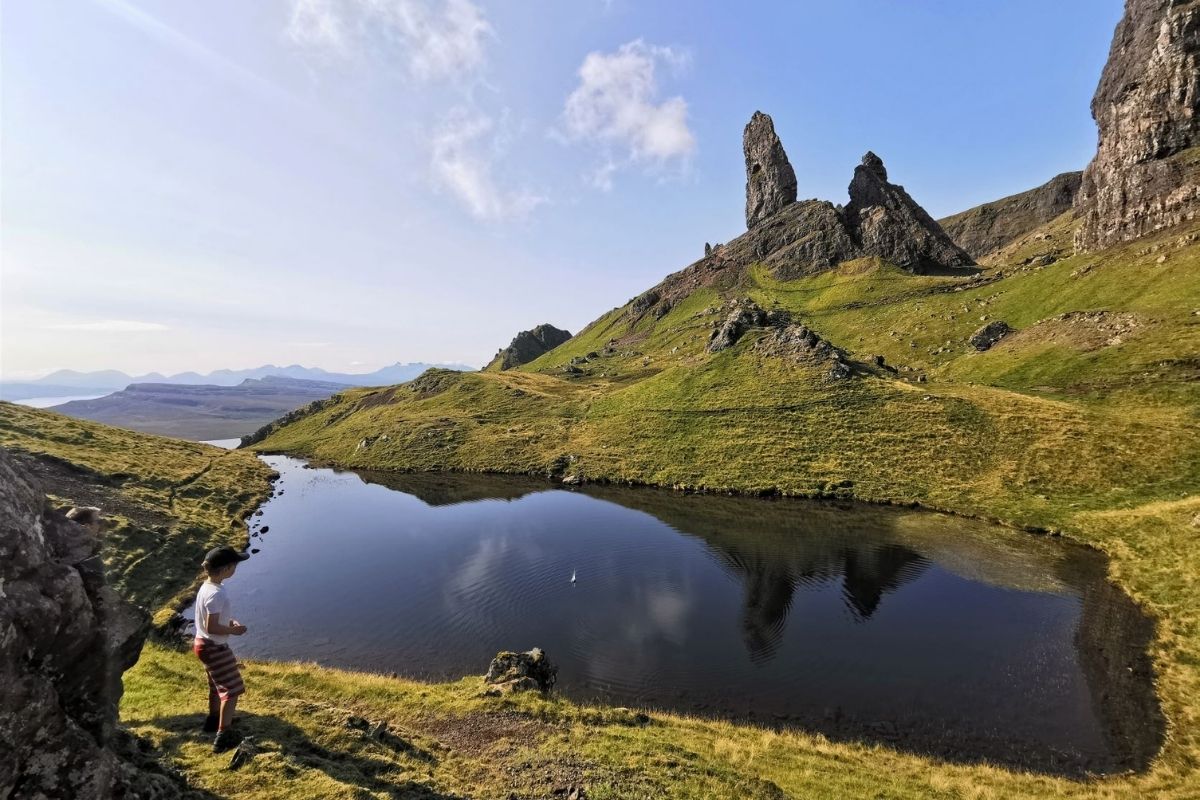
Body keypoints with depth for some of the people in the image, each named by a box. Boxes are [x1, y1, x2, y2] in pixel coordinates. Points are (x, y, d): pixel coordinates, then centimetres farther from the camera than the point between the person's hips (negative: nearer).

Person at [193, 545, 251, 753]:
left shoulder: (207, 586, 0)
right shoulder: (216, 593, -31)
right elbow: (212, 628, -28)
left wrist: (230, 621, 3)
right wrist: (233, 630, -15)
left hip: (204, 643, 10)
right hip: (215, 648, -10)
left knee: (217, 685, 29)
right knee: (232, 690, 1)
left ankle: (214, 720, 48)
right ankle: (223, 736, 8)